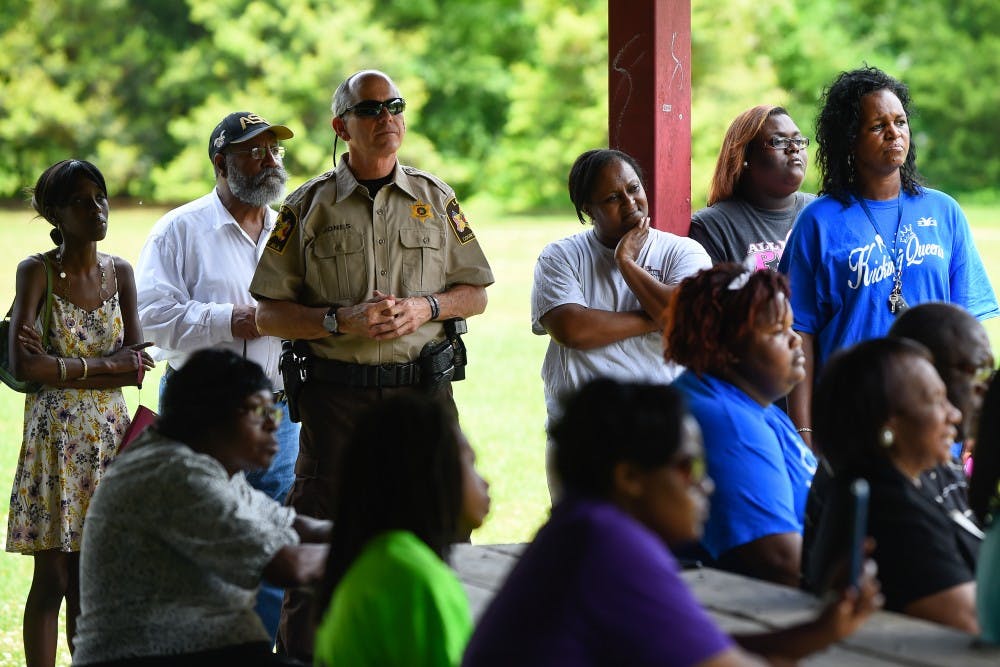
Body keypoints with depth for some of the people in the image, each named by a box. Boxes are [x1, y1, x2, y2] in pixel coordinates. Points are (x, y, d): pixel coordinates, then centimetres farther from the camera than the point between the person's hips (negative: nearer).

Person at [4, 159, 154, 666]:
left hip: (109, 434, 4)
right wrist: (103, 366, -11)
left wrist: (61, 366, -12)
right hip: (55, 434, -4)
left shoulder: (120, 273, 7)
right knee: (52, 578, -3)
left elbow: (137, 367, 1)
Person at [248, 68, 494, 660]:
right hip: (336, 395, -2)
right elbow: (270, 312, 1)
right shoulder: (308, 207, 3)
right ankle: (302, 652, 9)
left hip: (424, 390, 2)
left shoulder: (436, 198, 10)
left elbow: (475, 293, 13)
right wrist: (342, 320, -13)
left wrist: (423, 308, -6)